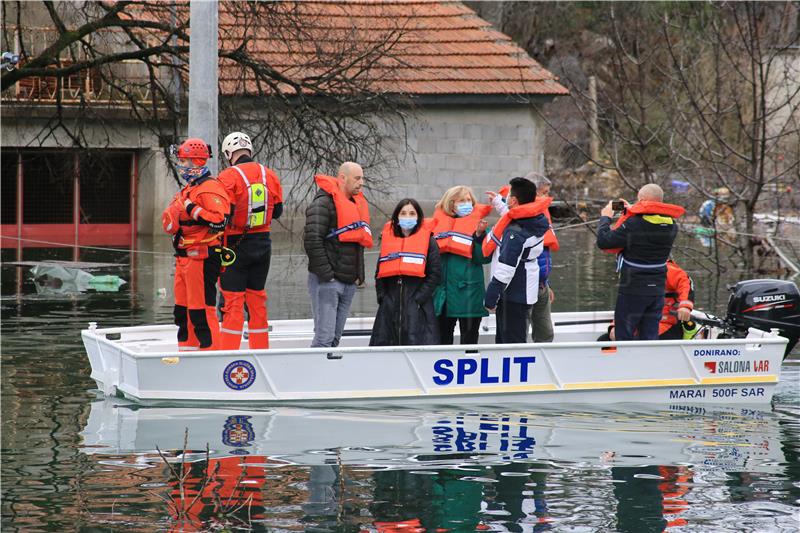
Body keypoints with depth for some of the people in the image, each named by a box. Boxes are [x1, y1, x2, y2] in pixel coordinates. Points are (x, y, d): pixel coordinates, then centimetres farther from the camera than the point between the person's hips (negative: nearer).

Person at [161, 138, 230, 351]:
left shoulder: (210, 188, -14)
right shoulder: (190, 188, 20)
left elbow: (219, 220, -26)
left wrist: (192, 209, -22)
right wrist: (171, 220, 14)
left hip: (202, 257, -10)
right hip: (185, 257, 10)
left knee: (201, 309, -10)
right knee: (183, 309, 14)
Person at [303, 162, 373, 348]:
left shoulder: (357, 204, 18)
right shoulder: (324, 203, -10)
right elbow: (312, 240, -17)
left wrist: (359, 275, 16)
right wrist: (326, 275, -18)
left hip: (349, 283, 8)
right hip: (327, 282, -8)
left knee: (335, 337, 8)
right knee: (325, 337, -14)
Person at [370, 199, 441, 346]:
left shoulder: (428, 241, 4)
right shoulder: (388, 238, 14)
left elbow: (435, 273, -2)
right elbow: (380, 273, 17)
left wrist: (419, 298, -10)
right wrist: (382, 297, 4)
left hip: (417, 307, -4)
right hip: (390, 305, 4)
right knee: (382, 345, 2)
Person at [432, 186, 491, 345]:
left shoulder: (478, 225, 1)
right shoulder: (440, 223, 10)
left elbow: (484, 258, -10)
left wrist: (479, 235, -20)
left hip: (468, 289, -3)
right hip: (443, 289, 4)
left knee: (469, 336, 2)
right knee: (443, 336, 10)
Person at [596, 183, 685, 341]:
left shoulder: (633, 224, -21)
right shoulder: (671, 226, -1)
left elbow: (604, 242, -17)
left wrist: (605, 218, -1)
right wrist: (631, 213, 16)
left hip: (633, 289, -6)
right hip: (657, 290, 6)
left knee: (624, 337, 3)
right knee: (650, 338, 11)